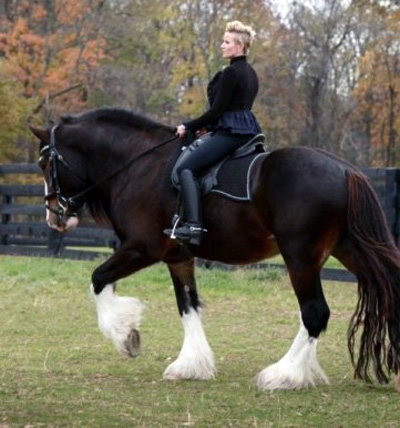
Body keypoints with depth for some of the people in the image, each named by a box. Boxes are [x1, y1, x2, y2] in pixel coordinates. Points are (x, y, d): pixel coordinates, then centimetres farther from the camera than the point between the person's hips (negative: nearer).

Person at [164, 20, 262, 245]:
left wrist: (189, 127, -7)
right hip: (248, 130, 11)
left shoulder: (232, 72, -13)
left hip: (230, 133, -10)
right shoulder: (251, 73, 17)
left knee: (187, 168, -16)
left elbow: (217, 110, -15)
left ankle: (193, 226, -30)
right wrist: (206, 125, 19)